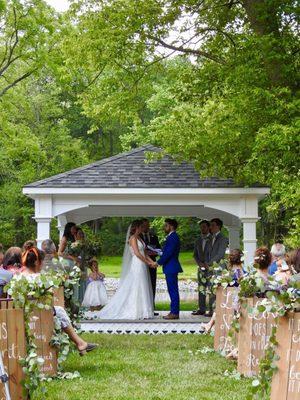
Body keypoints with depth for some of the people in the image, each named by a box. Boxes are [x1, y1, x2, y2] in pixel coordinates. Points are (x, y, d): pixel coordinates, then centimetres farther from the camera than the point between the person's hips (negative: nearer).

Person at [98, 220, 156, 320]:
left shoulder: (139, 238, 17)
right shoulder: (133, 238, -10)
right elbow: (137, 253, -16)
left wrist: (152, 262, 3)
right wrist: (148, 263, -10)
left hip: (142, 266, 9)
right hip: (137, 265, -9)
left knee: (143, 289, 7)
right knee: (137, 288, -6)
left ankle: (143, 312, 9)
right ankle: (137, 312, -4)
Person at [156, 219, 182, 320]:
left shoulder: (173, 237, -15)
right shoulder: (172, 237, 18)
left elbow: (168, 253, -19)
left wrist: (159, 262, -13)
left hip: (171, 267, -11)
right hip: (171, 267, 11)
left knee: (173, 290, -7)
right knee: (172, 290, 12)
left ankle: (174, 313, -6)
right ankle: (174, 311, 15)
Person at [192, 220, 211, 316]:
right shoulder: (198, 241, 19)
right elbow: (195, 255, 17)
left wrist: (208, 264, -12)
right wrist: (200, 263, -1)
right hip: (201, 268, 6)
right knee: (201, 289, 5)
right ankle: (201, 309, 9)